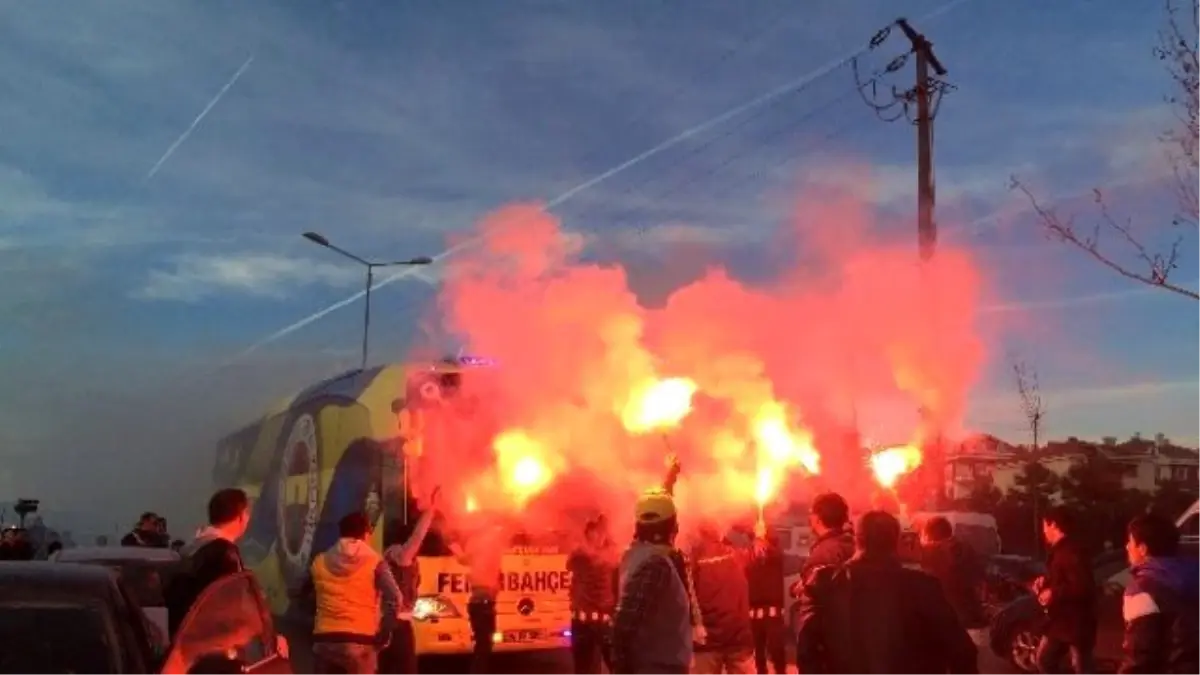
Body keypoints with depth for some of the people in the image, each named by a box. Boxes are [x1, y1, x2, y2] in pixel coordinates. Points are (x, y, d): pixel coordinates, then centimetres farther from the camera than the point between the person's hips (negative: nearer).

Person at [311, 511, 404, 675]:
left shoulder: (320, 562, 11)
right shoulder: (374, 562, 0)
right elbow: (394, 600, -10)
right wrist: (381, 635, -3)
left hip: (323, 641, 3)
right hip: (359, 642, -3)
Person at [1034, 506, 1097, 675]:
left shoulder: (1072, 552, -22)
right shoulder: (1060, 551, 11)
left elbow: (1082, 587, -31)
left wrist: (1053, 593, -22)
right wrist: (1045, 582, 9)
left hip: (1076, 623, -11)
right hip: (1059, 621, 11)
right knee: (1044, 659, 19)